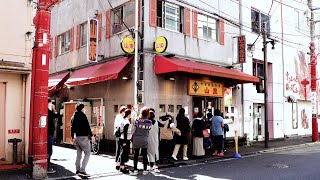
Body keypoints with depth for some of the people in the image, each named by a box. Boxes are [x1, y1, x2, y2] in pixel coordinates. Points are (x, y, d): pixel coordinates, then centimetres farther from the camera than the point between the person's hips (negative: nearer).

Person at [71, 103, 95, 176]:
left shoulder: (74, 116, 12)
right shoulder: (83, 115, -11)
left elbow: (72, 127, 16)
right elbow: (87, 126, -16)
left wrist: (72, 137, 23)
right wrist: (91, 136, -13)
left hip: (77, 137, 8)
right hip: (84, 137, -8)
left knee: (79, 154, 15)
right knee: (87, 153, -1)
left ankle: (77, 170, 18)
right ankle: (82, 170, -8)